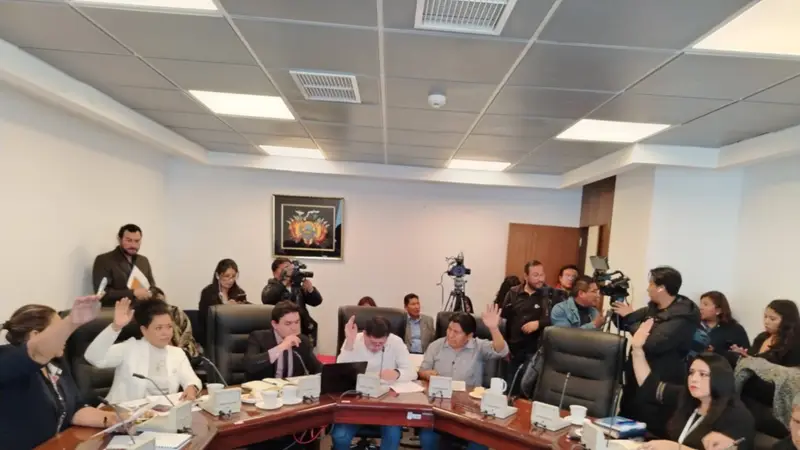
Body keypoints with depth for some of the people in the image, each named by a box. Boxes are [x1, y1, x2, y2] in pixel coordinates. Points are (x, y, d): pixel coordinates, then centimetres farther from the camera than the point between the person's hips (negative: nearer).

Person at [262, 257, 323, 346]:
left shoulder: (298, 287, 12)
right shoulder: (271, 287, 3)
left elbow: (317, 301, 5)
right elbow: (266, 299, -20)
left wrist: (310, 289, -15)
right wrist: (284, 281, -25)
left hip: (303, 330, 4)